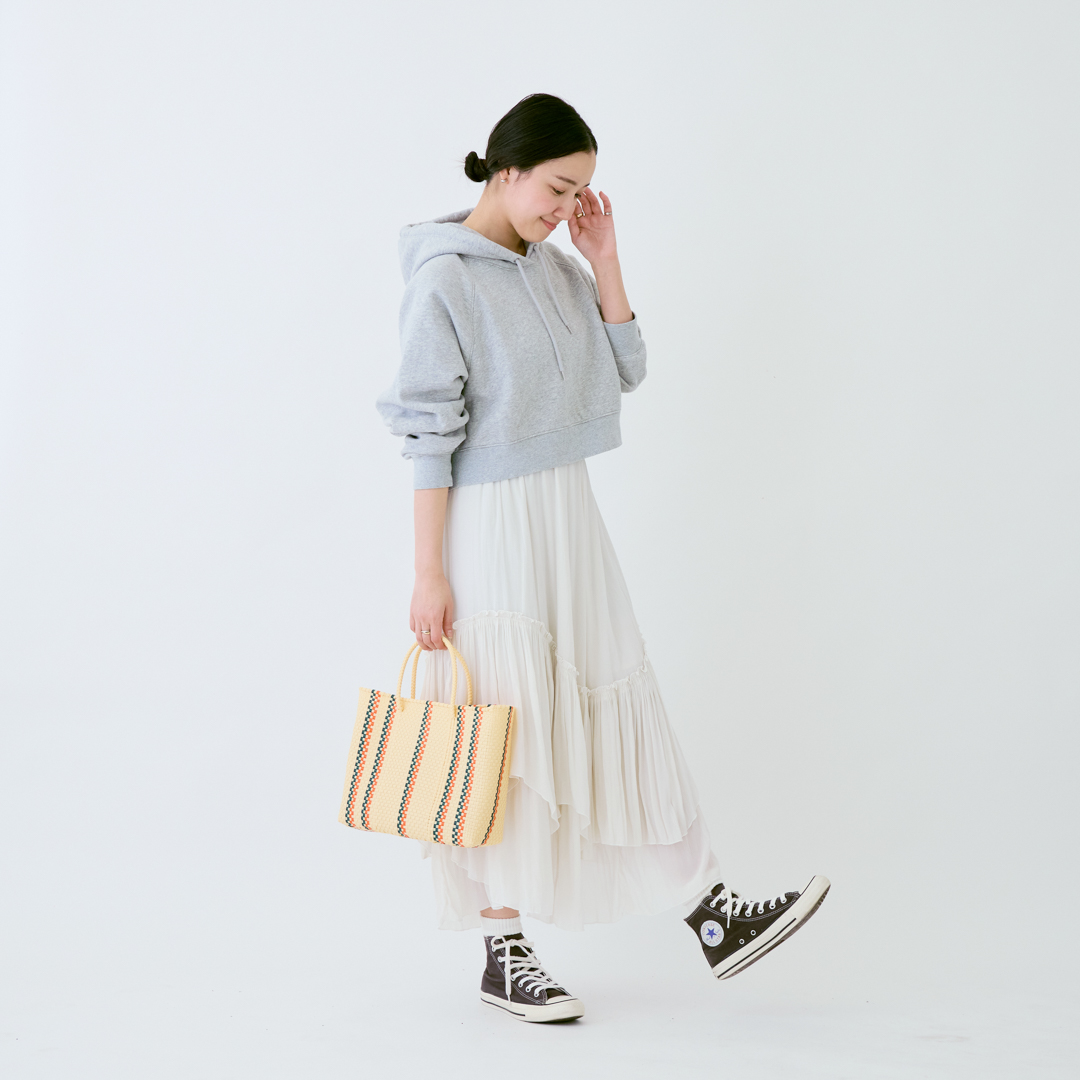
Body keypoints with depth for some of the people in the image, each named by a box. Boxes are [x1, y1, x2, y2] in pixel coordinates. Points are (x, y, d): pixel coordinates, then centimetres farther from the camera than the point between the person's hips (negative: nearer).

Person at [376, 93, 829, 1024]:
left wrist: (604, 257, 1)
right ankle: (504, 953, 15)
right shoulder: (445, 278, -13)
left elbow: (625, 371, 9)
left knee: (622, 708, 9)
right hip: (488, 524, -7)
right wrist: (429, 572, -16)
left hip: (567, 516, 7)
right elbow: (429, 437, -14)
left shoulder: (553, 265, 8)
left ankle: (713, 915, 15)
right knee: (501, 731, 2)